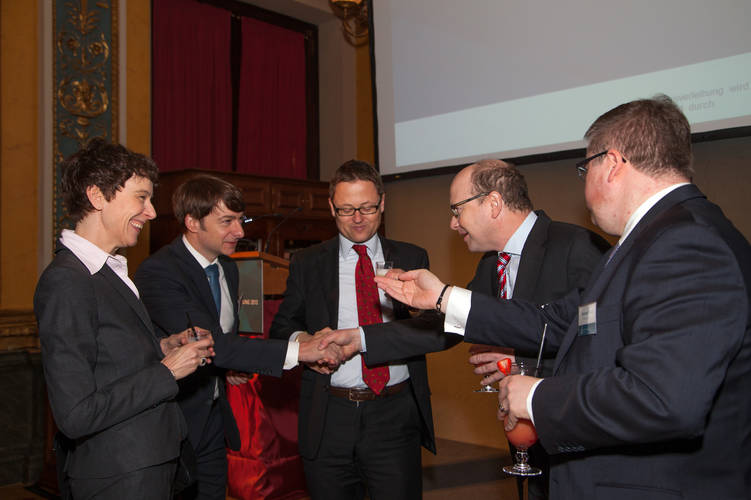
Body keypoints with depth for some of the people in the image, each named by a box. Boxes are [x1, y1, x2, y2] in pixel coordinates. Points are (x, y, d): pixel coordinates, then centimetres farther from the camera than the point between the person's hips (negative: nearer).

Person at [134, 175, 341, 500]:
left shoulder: (227, 268, 6)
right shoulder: (157, 273, -21)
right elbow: (209, 343, -29)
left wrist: (230, 362, -1)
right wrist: (296, 351, -32)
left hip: (215, 416, 7)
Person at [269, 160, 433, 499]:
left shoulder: (411, 259, 8)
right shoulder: (307, 264, 7)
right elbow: (281, 328, 7)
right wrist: (305, 340, -14)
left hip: (396, 417, 0)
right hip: (329, 418, 0)